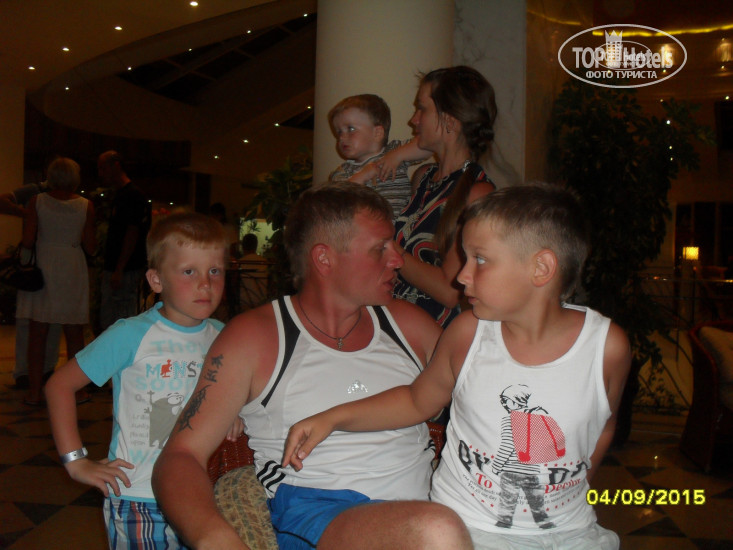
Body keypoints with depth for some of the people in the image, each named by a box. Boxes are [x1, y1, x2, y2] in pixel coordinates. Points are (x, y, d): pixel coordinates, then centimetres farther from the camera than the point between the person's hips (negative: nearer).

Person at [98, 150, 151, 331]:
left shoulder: (133, 195, -13)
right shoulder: (119, 196, 17)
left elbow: (132, 233, -19)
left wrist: (119, 270, -22)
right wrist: (108, 269, 20)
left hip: (125, 271, -10)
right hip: (113, 269, 10)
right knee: (107, 323, 15)